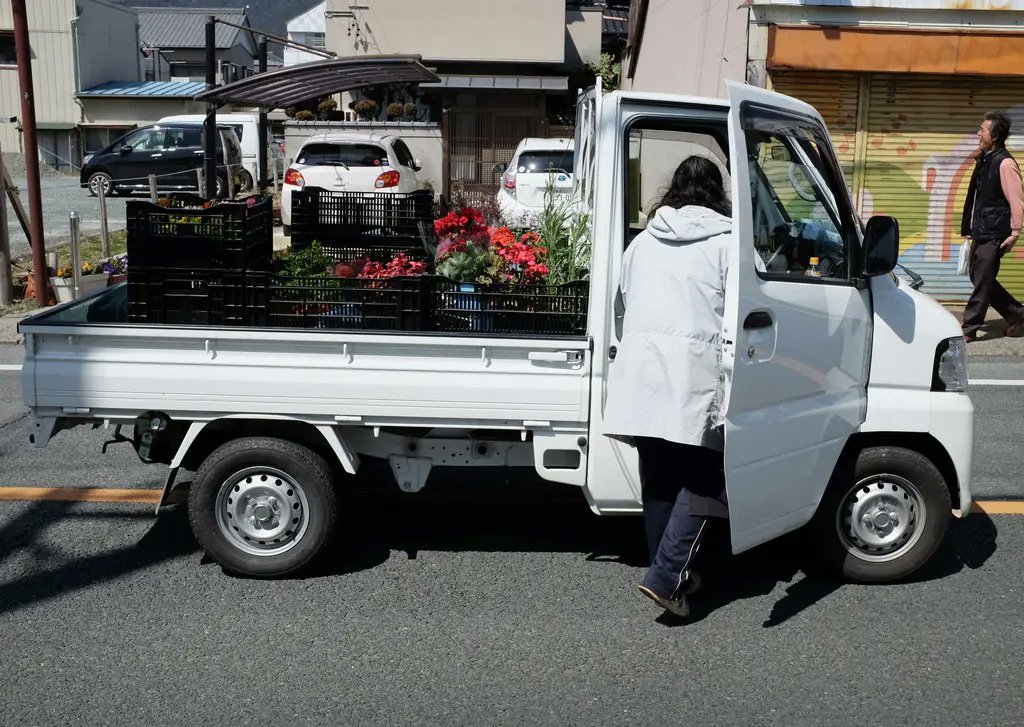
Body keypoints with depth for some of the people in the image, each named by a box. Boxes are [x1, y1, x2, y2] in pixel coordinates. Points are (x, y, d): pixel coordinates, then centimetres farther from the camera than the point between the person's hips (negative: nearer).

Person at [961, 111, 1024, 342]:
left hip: (994, 235, -9)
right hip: (981, 232, 9)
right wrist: (969, 229, 19)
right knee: (978, 277, 14)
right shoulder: (984, 160, 11)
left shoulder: (1005, 163, -14)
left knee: (982, 282, -4)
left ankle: (969, 329, 2)